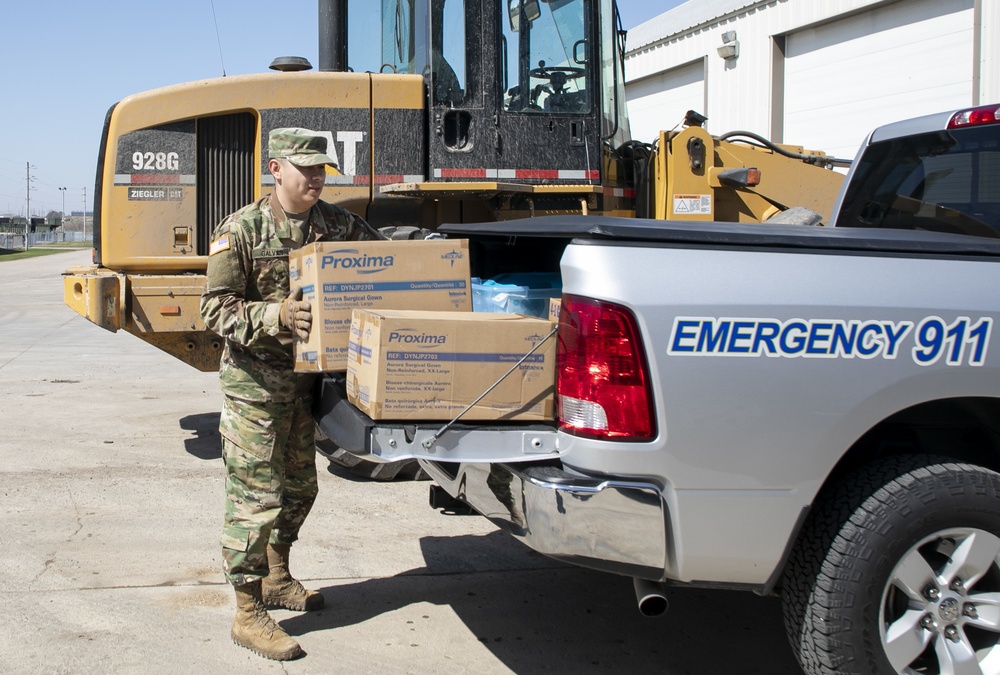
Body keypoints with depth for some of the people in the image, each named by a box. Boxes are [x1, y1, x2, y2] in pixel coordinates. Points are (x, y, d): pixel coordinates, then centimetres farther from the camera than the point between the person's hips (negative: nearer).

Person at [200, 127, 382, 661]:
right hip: (253, 383, -6)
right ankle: (248, 614, 6)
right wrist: (277, 315, -30)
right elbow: (216, 309, -15)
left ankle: (277, 579, 38)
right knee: (256, 496, -4)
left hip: (304, 378, 6)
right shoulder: (241, 229, -12)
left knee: (299, 487, 18)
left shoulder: (336, 224, 3)